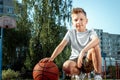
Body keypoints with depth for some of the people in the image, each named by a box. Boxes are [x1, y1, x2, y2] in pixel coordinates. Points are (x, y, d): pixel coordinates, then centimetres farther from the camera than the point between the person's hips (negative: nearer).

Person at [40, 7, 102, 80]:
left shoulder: (91, 32, -5)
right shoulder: (71, 32, 4)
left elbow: (96, 40, -30)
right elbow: (61, 45, -8)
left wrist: (83, 51, -46)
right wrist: (51, 58, -25)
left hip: (88, 61, -2)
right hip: (75, 60, 2)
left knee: (95, 47, -33)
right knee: (66, 66, -34)